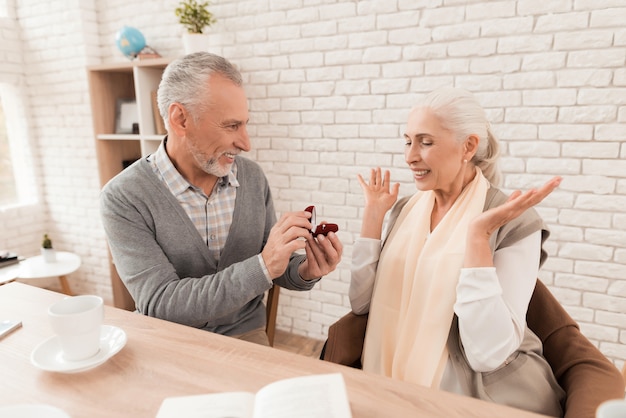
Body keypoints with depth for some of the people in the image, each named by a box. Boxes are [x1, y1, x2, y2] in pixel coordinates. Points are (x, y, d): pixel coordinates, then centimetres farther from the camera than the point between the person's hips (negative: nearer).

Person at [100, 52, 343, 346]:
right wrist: (262, 267, -30)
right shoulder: (123, 198, -15)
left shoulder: (253, 177, -4)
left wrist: (304, 272, -17)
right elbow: (158, 304, -22)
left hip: (245, 334, 1)